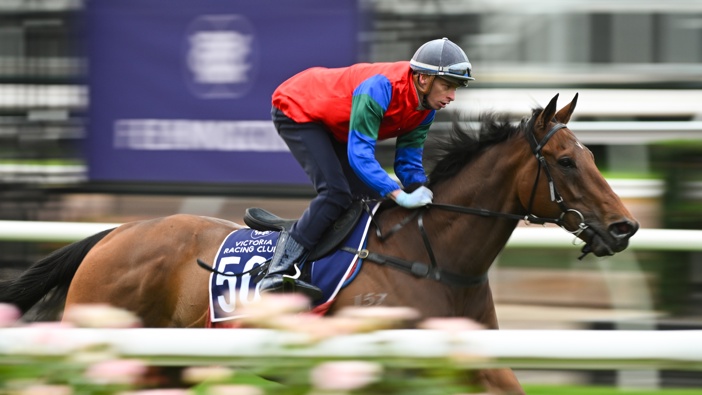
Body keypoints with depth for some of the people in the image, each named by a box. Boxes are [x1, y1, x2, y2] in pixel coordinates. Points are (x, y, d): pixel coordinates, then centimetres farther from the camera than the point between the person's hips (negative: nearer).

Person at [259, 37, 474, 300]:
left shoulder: (425, 110, -11)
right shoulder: (379, 88, -38)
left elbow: (408, 162, -6)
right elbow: (359, 155, -40)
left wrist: (422, 192, -26)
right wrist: (399, 195, -45)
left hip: (335, 127, 9)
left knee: (370, 196, 2)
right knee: (336, 193, -23)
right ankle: (277, 273, -22)